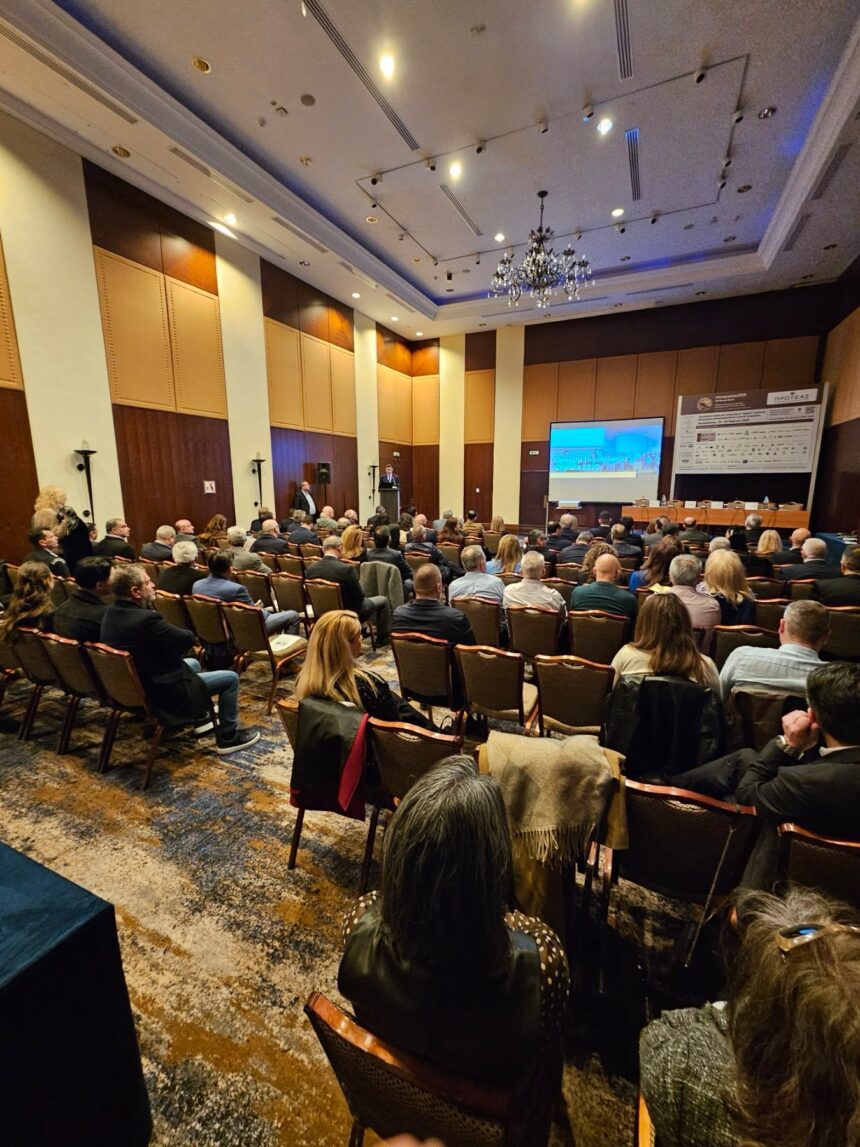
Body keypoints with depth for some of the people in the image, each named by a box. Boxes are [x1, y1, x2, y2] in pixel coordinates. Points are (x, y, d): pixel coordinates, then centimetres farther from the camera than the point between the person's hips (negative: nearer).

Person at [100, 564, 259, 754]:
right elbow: (188, 638, -18)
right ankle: (228, 737, 14)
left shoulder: (110, 613, -1)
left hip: (133, 688, 10)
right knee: (230, 678, 2)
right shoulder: (146, 619, -32)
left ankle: (200, 717, 42)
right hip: (161, 695, -10)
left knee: (193, 663, 31)